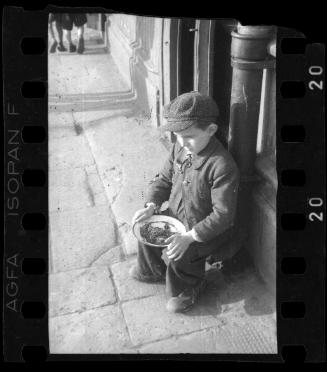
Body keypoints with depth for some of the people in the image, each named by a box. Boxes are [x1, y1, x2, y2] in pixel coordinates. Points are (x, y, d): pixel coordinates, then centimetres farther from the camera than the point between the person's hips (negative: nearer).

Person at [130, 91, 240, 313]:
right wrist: (152, 206, -10)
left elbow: (223, 213, -29)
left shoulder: (223, 166, -31)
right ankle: (153, 271, 33)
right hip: (177, 218, 8)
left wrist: (189, 237, -33)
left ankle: (190, 288, 12)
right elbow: (164, 180, 7)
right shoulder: (180, 149, -7)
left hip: (209, 231, -7)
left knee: (176, 255, -22)